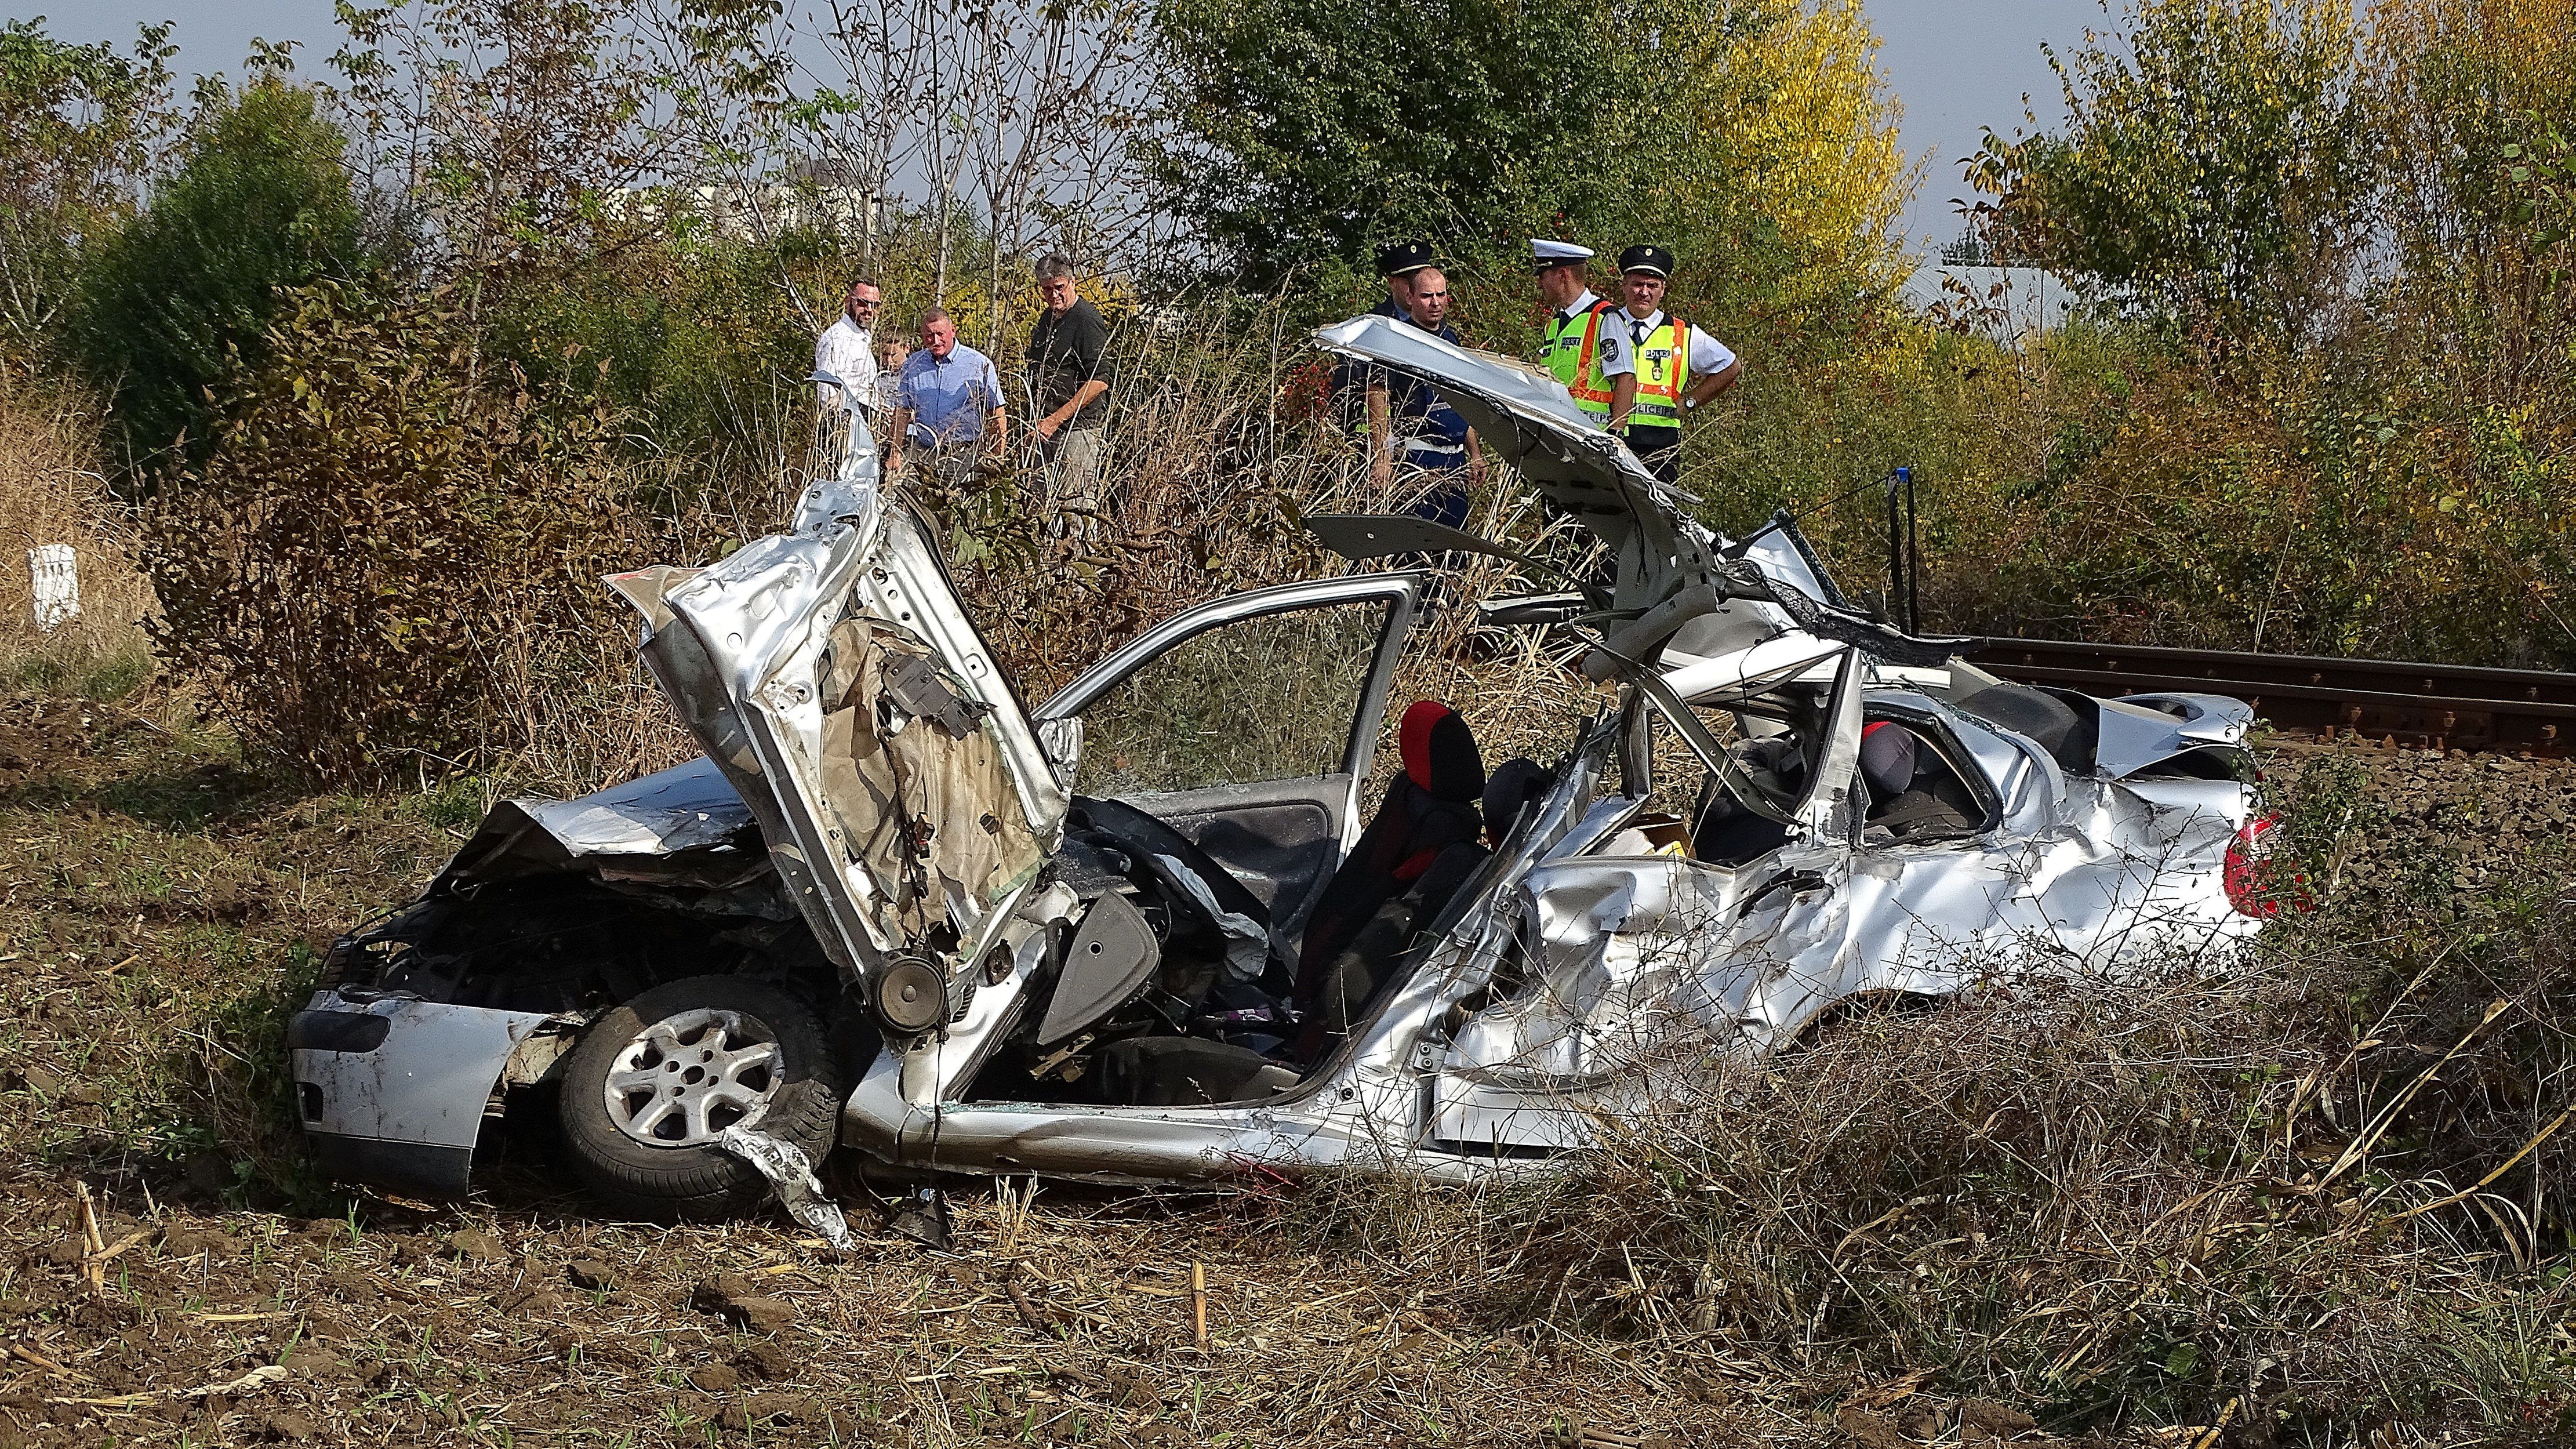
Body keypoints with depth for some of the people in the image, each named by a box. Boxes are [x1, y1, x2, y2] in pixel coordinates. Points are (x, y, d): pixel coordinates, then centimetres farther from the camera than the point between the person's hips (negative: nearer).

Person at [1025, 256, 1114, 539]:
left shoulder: (1087, 321, -11)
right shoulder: (1048, 319, 17)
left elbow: (1099, 382, -18)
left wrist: (1055, 420, -20)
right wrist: (1038, 420, 16)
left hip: (1078, 427, -9)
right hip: (1048, 429, 9)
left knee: (1074, 507, -11)